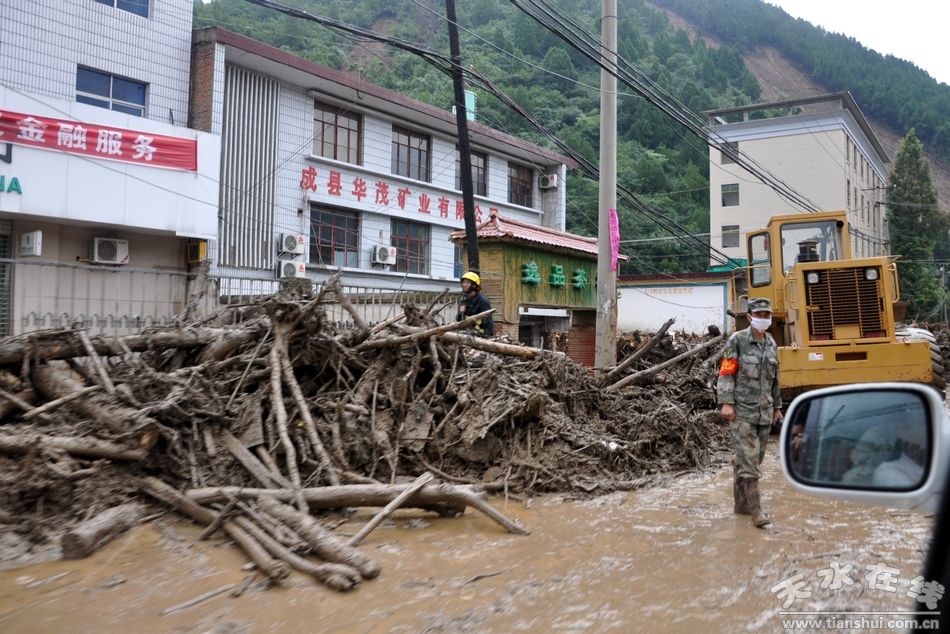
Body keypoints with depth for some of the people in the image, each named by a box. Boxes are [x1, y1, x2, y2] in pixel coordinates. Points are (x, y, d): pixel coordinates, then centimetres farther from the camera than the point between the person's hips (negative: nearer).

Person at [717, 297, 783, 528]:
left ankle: (741, 502, 22)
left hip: (764, 412, 7)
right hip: (742, 411, -6)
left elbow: (774, 379, 19)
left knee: (755, 458, 11)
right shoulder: (737, 341, -7)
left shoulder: (771, 344, 12)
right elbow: (726, 373, -10)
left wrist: (777, 407, 21)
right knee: (748, 460, -8)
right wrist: (726, 403, -18)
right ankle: (756, 509, -5)